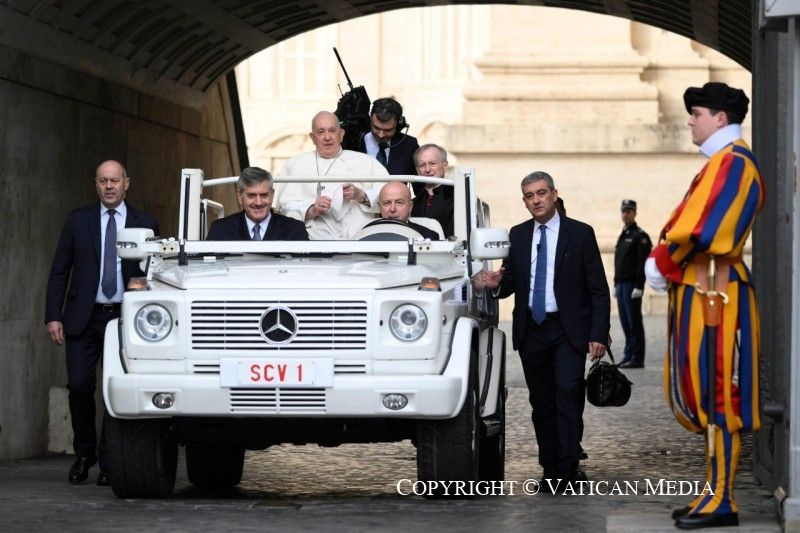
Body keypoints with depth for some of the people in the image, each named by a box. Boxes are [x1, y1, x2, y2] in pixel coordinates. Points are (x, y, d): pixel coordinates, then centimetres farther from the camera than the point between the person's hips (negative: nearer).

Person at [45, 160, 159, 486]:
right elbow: (59, 271, 7)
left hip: (125, 318, 0)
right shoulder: (78, 221, 7)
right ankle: (84, 453, 15)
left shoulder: (145, 225, 6)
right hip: (84, 318, 0)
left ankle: (110, 463, 7)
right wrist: (53, 316, -2)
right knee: (79, 386, -6)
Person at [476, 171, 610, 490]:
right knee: (542, 402, 6)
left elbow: (598, 289, -1)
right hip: (531, 330, 4)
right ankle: (551, 469, 11)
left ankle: (568, 468, -18)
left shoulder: (580, 234, 0)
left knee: (568, 394, -15)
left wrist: (599, 334, -9)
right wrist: (495, 284, -10)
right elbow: (511, 282, 15)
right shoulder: (518, 236, 11)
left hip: (568, 330, -4)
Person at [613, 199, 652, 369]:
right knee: (625, 322, 9)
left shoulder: (640, 236, -8)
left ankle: (637, 358, -5)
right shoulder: (622, 236, 19)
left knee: (634, 322, -7)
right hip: (621, 284, 8)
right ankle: (629, 356, 13)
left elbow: (642, 263, -15)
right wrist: (616, 285, 18)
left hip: (632, 285, -8)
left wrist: (638, 286, -20)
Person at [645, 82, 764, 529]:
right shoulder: (723, 163, 20)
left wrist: (662, 264, -7)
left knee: (716, 396, -7)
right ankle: (716, 493, 17)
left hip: (712, 293, -10)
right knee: (700, 394, 12)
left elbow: (700, 231, -20)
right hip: (699, 291, 10)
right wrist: (665, 260, 4)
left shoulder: (732, 162, -13)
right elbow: (691, 223, 20)